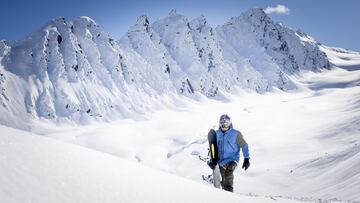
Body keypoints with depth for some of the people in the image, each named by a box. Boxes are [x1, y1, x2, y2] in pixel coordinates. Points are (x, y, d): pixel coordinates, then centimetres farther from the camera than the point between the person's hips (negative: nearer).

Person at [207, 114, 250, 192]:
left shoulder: (236, 134, -8)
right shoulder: (217, 134, 4)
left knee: (228, 172, -31)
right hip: (221, 161, 5)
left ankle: (229, 190, -26)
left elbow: (244, 146, -1)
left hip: (232, 160, -4)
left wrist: (246, 159, -6)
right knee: (224, 180, 13)